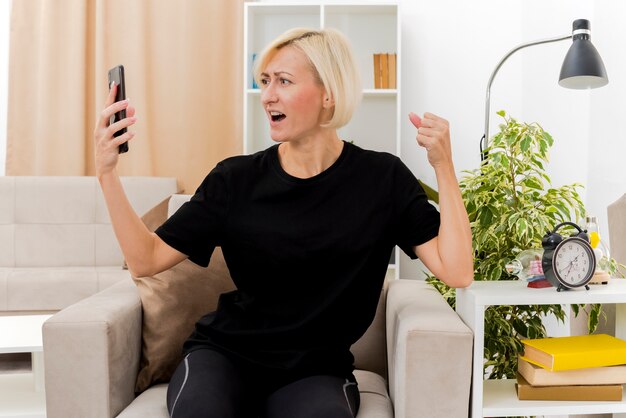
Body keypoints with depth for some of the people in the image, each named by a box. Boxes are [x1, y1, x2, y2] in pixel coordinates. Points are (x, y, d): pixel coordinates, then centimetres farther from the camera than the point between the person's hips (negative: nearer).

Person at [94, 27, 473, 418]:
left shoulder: (382, 178, -5)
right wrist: (107, 172, -14)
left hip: (317, 368, 0)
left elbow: (457, 272, -12)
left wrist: (443, 165, -18)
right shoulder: (236, 179, -4)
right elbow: (147, 260, -3)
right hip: (224, 353, 1)